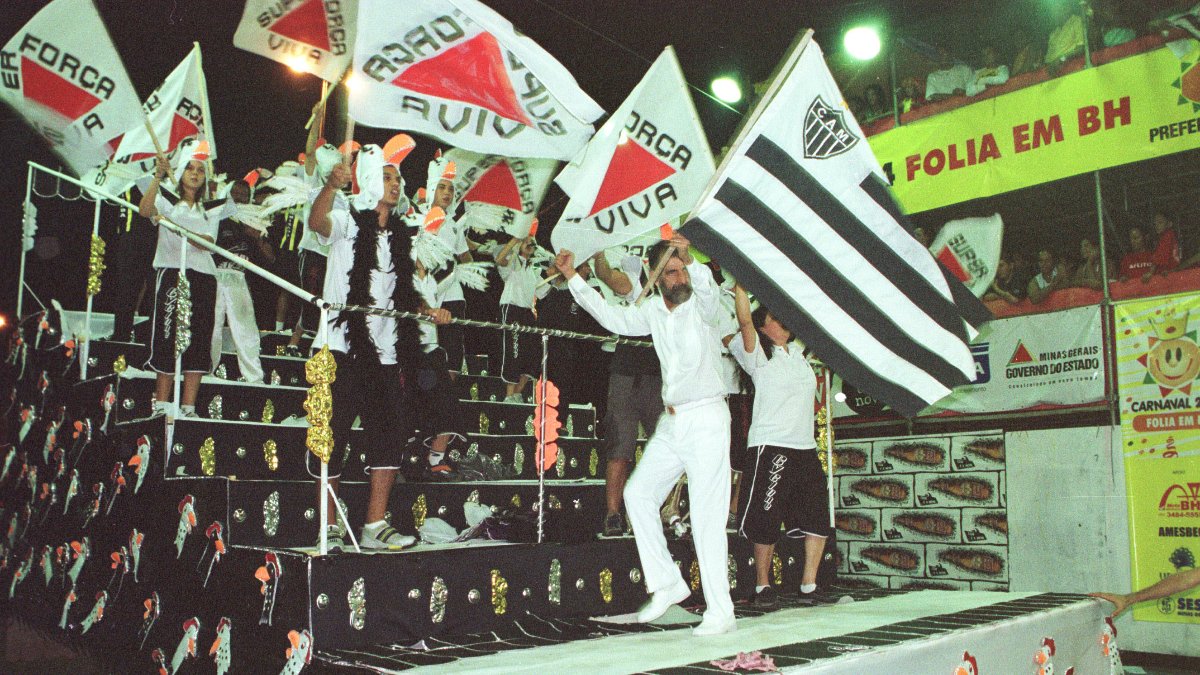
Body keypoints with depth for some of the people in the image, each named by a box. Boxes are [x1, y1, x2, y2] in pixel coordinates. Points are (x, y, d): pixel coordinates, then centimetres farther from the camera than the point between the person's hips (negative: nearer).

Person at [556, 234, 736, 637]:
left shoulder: (701, 307, -7)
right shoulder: (654, 313, 11)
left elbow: (707, 288, -29)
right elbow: (612, 317, 16)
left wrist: (690, 261, -49)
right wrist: (572, 276, 11)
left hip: (706, 420, -7)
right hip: (671, 423, 7)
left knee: (707, 515, -8)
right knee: (638, 493, 5)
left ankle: (720, 613, -2)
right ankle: (667, 584, 14)